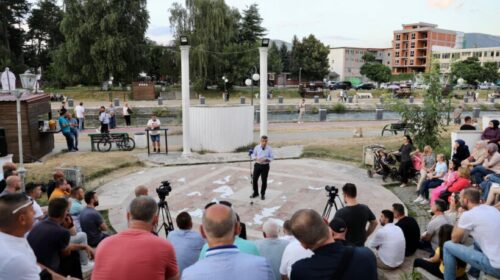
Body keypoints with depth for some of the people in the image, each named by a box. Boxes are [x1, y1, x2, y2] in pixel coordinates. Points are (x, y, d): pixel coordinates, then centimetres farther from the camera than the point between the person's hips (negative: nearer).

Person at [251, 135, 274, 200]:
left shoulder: (269, 148, -7)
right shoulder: (257, 147, -3)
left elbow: (271, 158, -2)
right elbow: (253, 155, 7)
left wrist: (266, 159, -21)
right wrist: (256, 158, -14)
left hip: (265, 166, -2)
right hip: (257, 165, 2)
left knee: (264, 181, 8)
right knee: (254, 179, 8)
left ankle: (262, 194, 28)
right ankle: (255, 193, 30)